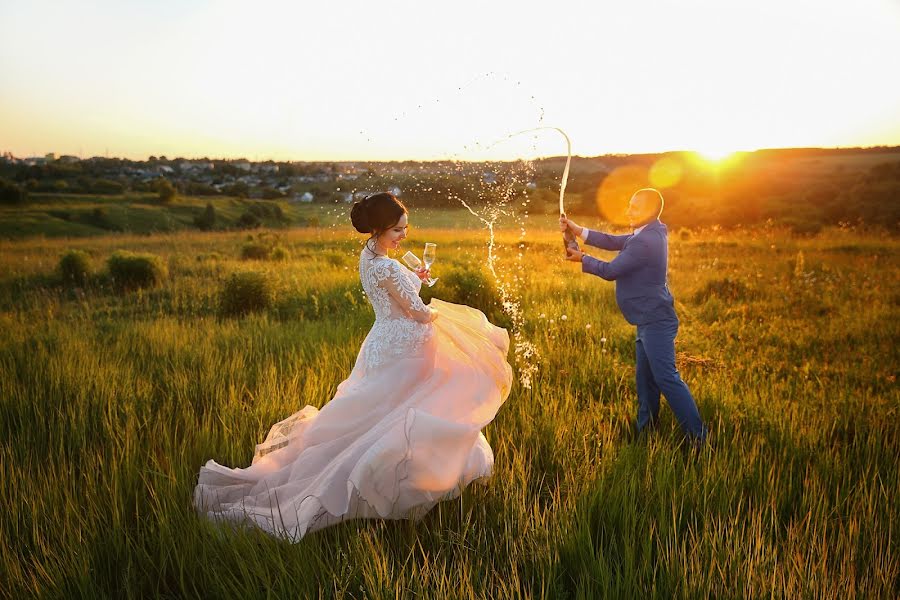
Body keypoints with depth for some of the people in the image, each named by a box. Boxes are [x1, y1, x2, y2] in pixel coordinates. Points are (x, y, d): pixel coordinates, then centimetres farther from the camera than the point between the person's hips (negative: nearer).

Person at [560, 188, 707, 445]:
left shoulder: (645, 242, -22)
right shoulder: (649, 233, 10)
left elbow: (610, 271, -17)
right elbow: (613, 241, 14)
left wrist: (582, 258, -1)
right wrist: (577, 230, 9)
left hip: (655, 322, -11)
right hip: (650, 320, 11)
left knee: (666, 378, -10)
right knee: (645, 378, 18)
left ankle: (698, 437, -6)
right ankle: (645, 430, 30)